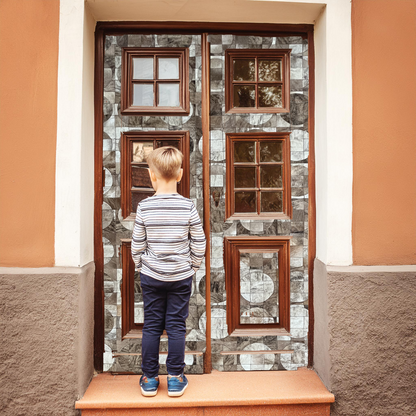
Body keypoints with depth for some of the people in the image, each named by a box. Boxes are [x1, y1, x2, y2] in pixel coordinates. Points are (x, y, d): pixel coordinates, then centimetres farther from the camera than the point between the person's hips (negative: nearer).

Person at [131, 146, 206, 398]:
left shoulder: (144, 207, -8)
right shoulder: (188, 207, -9)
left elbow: (137, 244, -2)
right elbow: (199, 244, -3)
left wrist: (140, 267, 14)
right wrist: (193, 267, 11)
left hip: (151, 276, 1)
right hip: (181, 276, 0)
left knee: (151, 326, 12)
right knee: (177, 325, 10)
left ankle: (150, 379, 24)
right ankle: (175, 379, 21)